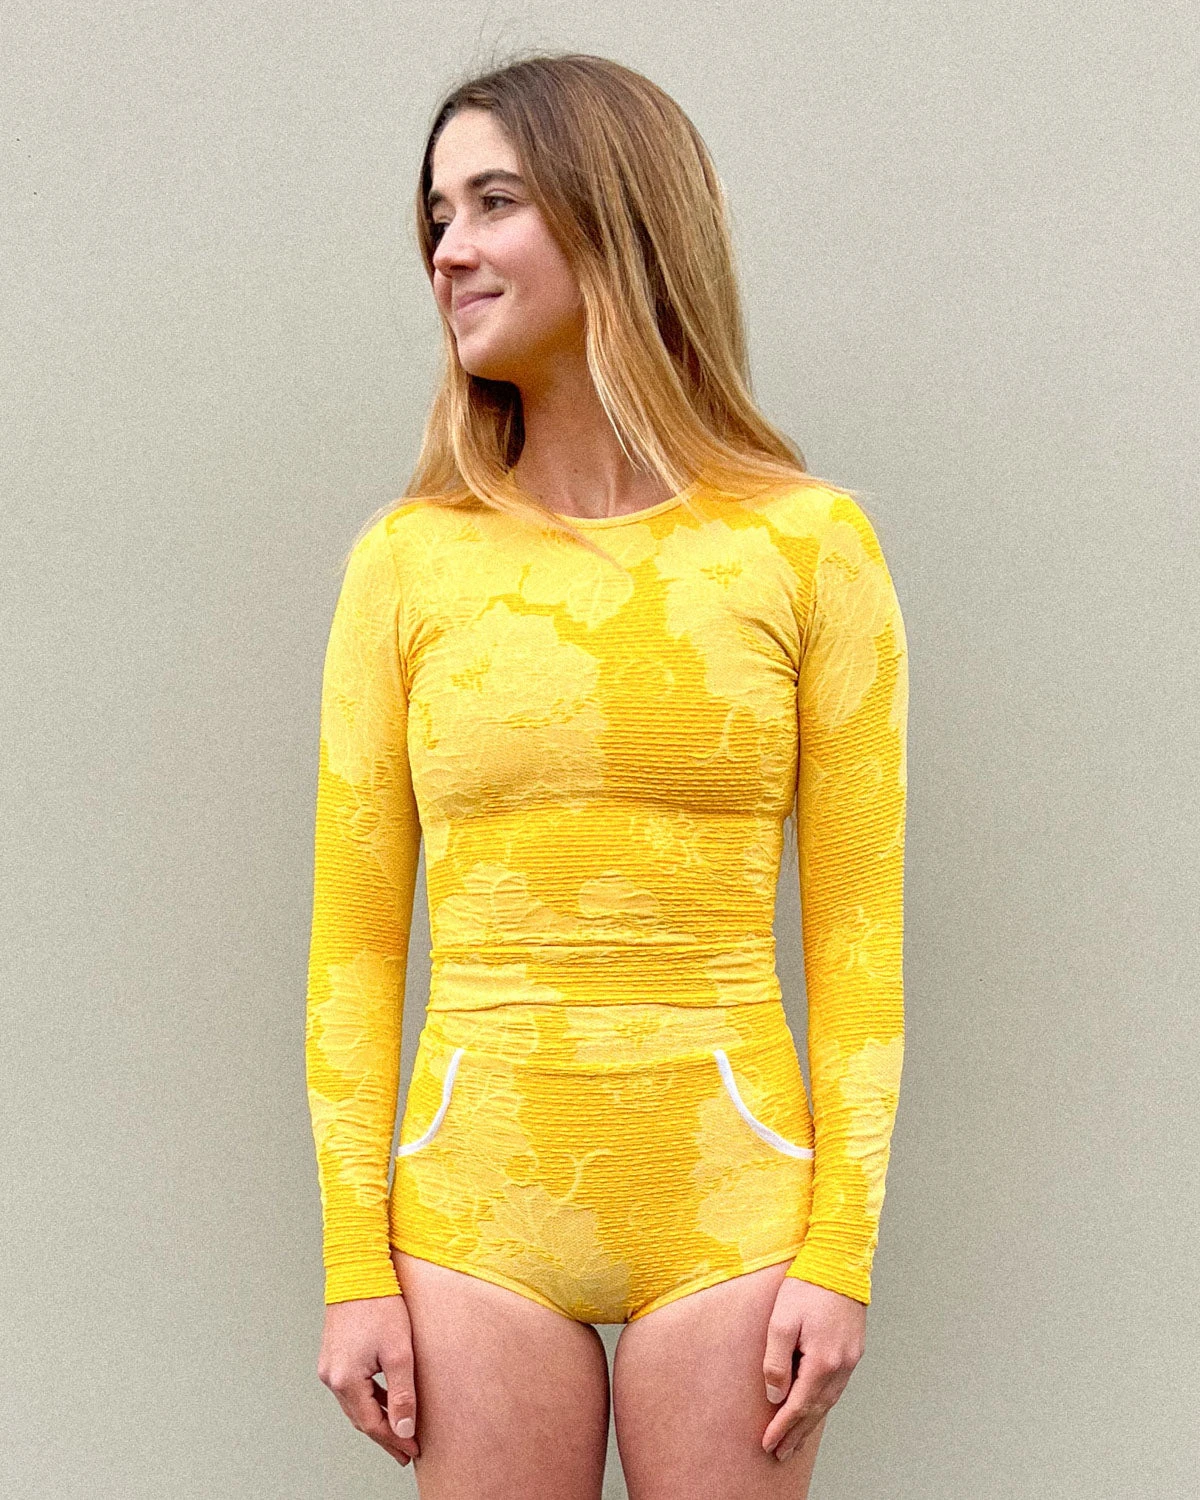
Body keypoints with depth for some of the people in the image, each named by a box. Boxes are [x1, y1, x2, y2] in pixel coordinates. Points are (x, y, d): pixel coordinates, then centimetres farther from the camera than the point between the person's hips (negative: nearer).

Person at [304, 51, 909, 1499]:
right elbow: (353, 934, 3)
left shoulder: (808, 543, -2)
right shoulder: (407, 561, 2)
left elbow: (855, 927, 0)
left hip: (727, 1205, -1)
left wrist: (841, 1246, -5)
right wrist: (355, 1265, -1)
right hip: (475, 1207, 1)